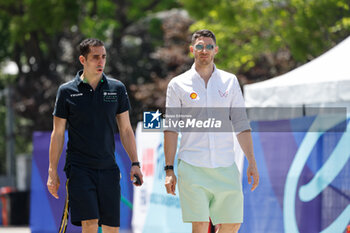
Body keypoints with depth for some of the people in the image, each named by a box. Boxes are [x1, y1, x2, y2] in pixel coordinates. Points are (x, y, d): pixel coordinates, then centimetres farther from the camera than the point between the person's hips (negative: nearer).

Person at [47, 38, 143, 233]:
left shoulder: (117, 89, 7)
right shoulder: (67, 91, 1)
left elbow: (126, 129, 12)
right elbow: (58, 133, 4)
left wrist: (135, 163, 5)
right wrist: (52, 172, 1)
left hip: (108, 168, 3)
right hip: (79, 168, -3)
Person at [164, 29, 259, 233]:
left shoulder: (230, 81, 9)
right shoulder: (178, 85, 3)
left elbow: (241, 124, 11)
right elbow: (171, 129, 2)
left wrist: (252, 163, 5)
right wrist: (169, 170, -4)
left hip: (226, 168, 3)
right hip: (192, 168, -3)